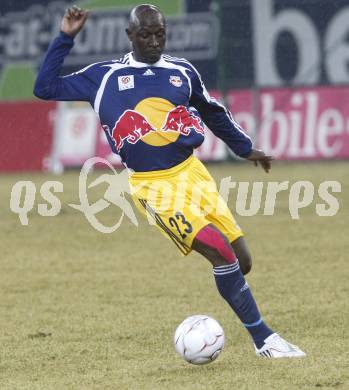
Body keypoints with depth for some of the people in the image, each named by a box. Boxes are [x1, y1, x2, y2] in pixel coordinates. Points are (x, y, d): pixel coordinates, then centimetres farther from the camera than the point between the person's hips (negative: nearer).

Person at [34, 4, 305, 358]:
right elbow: (46, 88, 2)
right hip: (153, 187, -5)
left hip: (192, 173, 5)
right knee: (221, 252, -20)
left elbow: (213, 112, 28)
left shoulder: (181, 71, 12)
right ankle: (263, 339, -14)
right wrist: (64, 39, -3)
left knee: (241, 261, -4)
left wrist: (245, 148, 34)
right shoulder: (104, 76, 4)